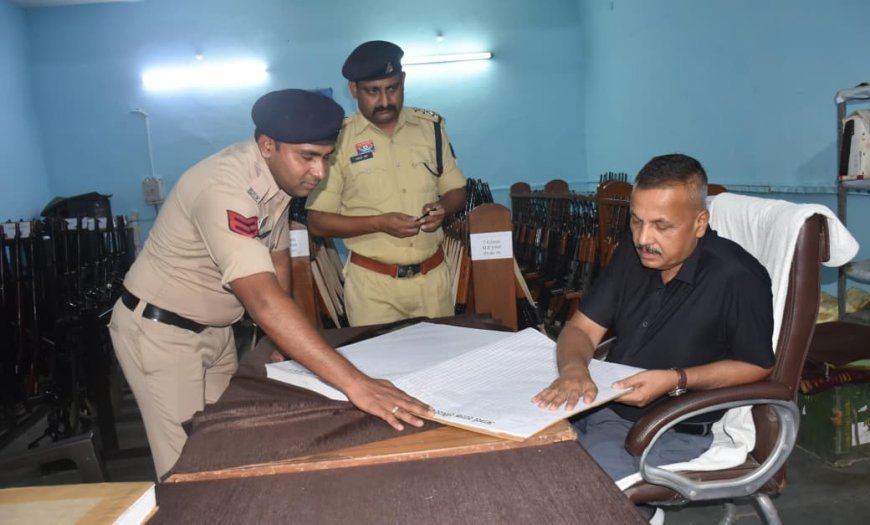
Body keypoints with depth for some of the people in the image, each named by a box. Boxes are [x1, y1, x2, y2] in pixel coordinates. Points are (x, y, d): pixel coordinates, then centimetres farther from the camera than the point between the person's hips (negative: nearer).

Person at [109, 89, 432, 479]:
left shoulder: (279, 173, -6)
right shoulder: (225, 189, -33)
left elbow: (276, 258, 6)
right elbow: (263, 299, -44)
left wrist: (282, 339, 1)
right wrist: (353, 383, -49)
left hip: (213, 327, 8)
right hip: (159, 331, -7)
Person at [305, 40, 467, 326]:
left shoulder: (430, 126, 3)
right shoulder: (337, 139, -7)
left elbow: (456, 190, 11)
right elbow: (317, 222, -7)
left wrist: (442, 207, -11)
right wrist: (379, 222, -19)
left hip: (433, 274, 3)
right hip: (372, 281, -3)